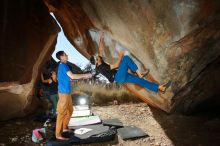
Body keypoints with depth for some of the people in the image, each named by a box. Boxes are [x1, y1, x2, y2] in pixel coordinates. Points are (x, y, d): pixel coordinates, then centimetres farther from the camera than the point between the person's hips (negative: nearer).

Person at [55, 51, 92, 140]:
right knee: (62, 113, -7)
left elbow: (69, 77, 21)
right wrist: (85, 75, -15)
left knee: (70, 110, 19)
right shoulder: (63, 65, -15)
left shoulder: (63, 65, 17)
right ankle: (58, 134, -2)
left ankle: (65, 127, 32)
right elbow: (72, 76, -23)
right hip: (64, 92, -10)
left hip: (66, 92, 10)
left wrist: (83, 76, 19)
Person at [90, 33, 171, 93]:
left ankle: (160, 88, -1)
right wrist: (120, 56, -7)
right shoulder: (100, 67, -16)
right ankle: (140, 74, -11)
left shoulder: (100, 64, 13)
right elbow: (116, 65, -17)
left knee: (139, 80, 0)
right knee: (126, 58, -16)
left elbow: (100, 50, 20)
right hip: (119, 77, -10)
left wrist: (101, 39, 18)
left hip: (121, 77, 10)